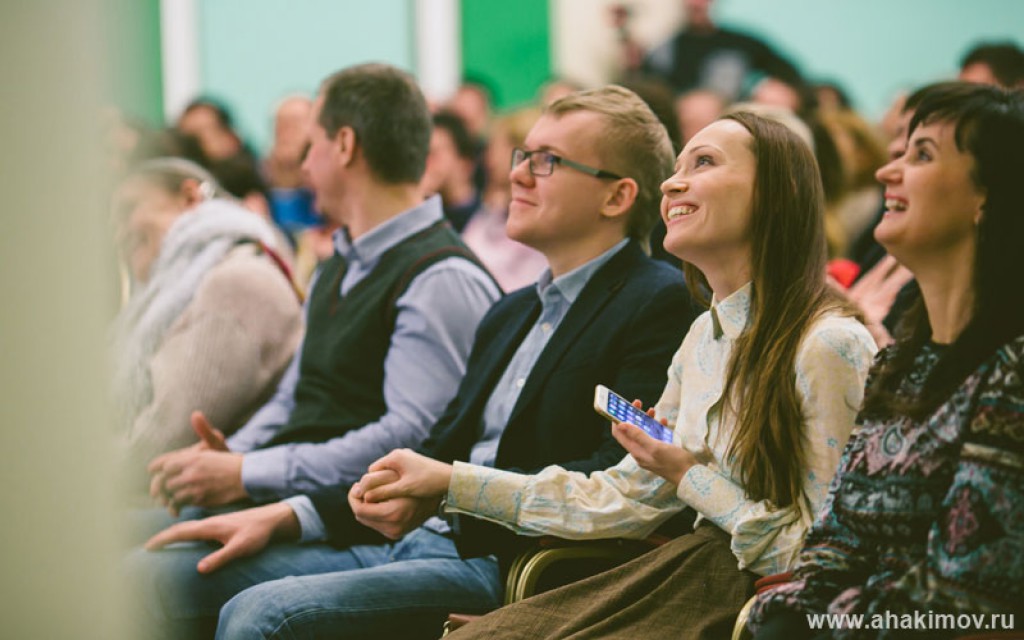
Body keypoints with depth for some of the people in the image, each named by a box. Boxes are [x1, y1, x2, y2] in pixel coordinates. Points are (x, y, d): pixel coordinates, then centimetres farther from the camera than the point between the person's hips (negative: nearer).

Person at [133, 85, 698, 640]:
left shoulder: (659, 303, -4)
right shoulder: (511, 313, 24)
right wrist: (283, 515, 10)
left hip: (499, 567, -9)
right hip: (414, 541, 9)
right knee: (153, 573, -4)